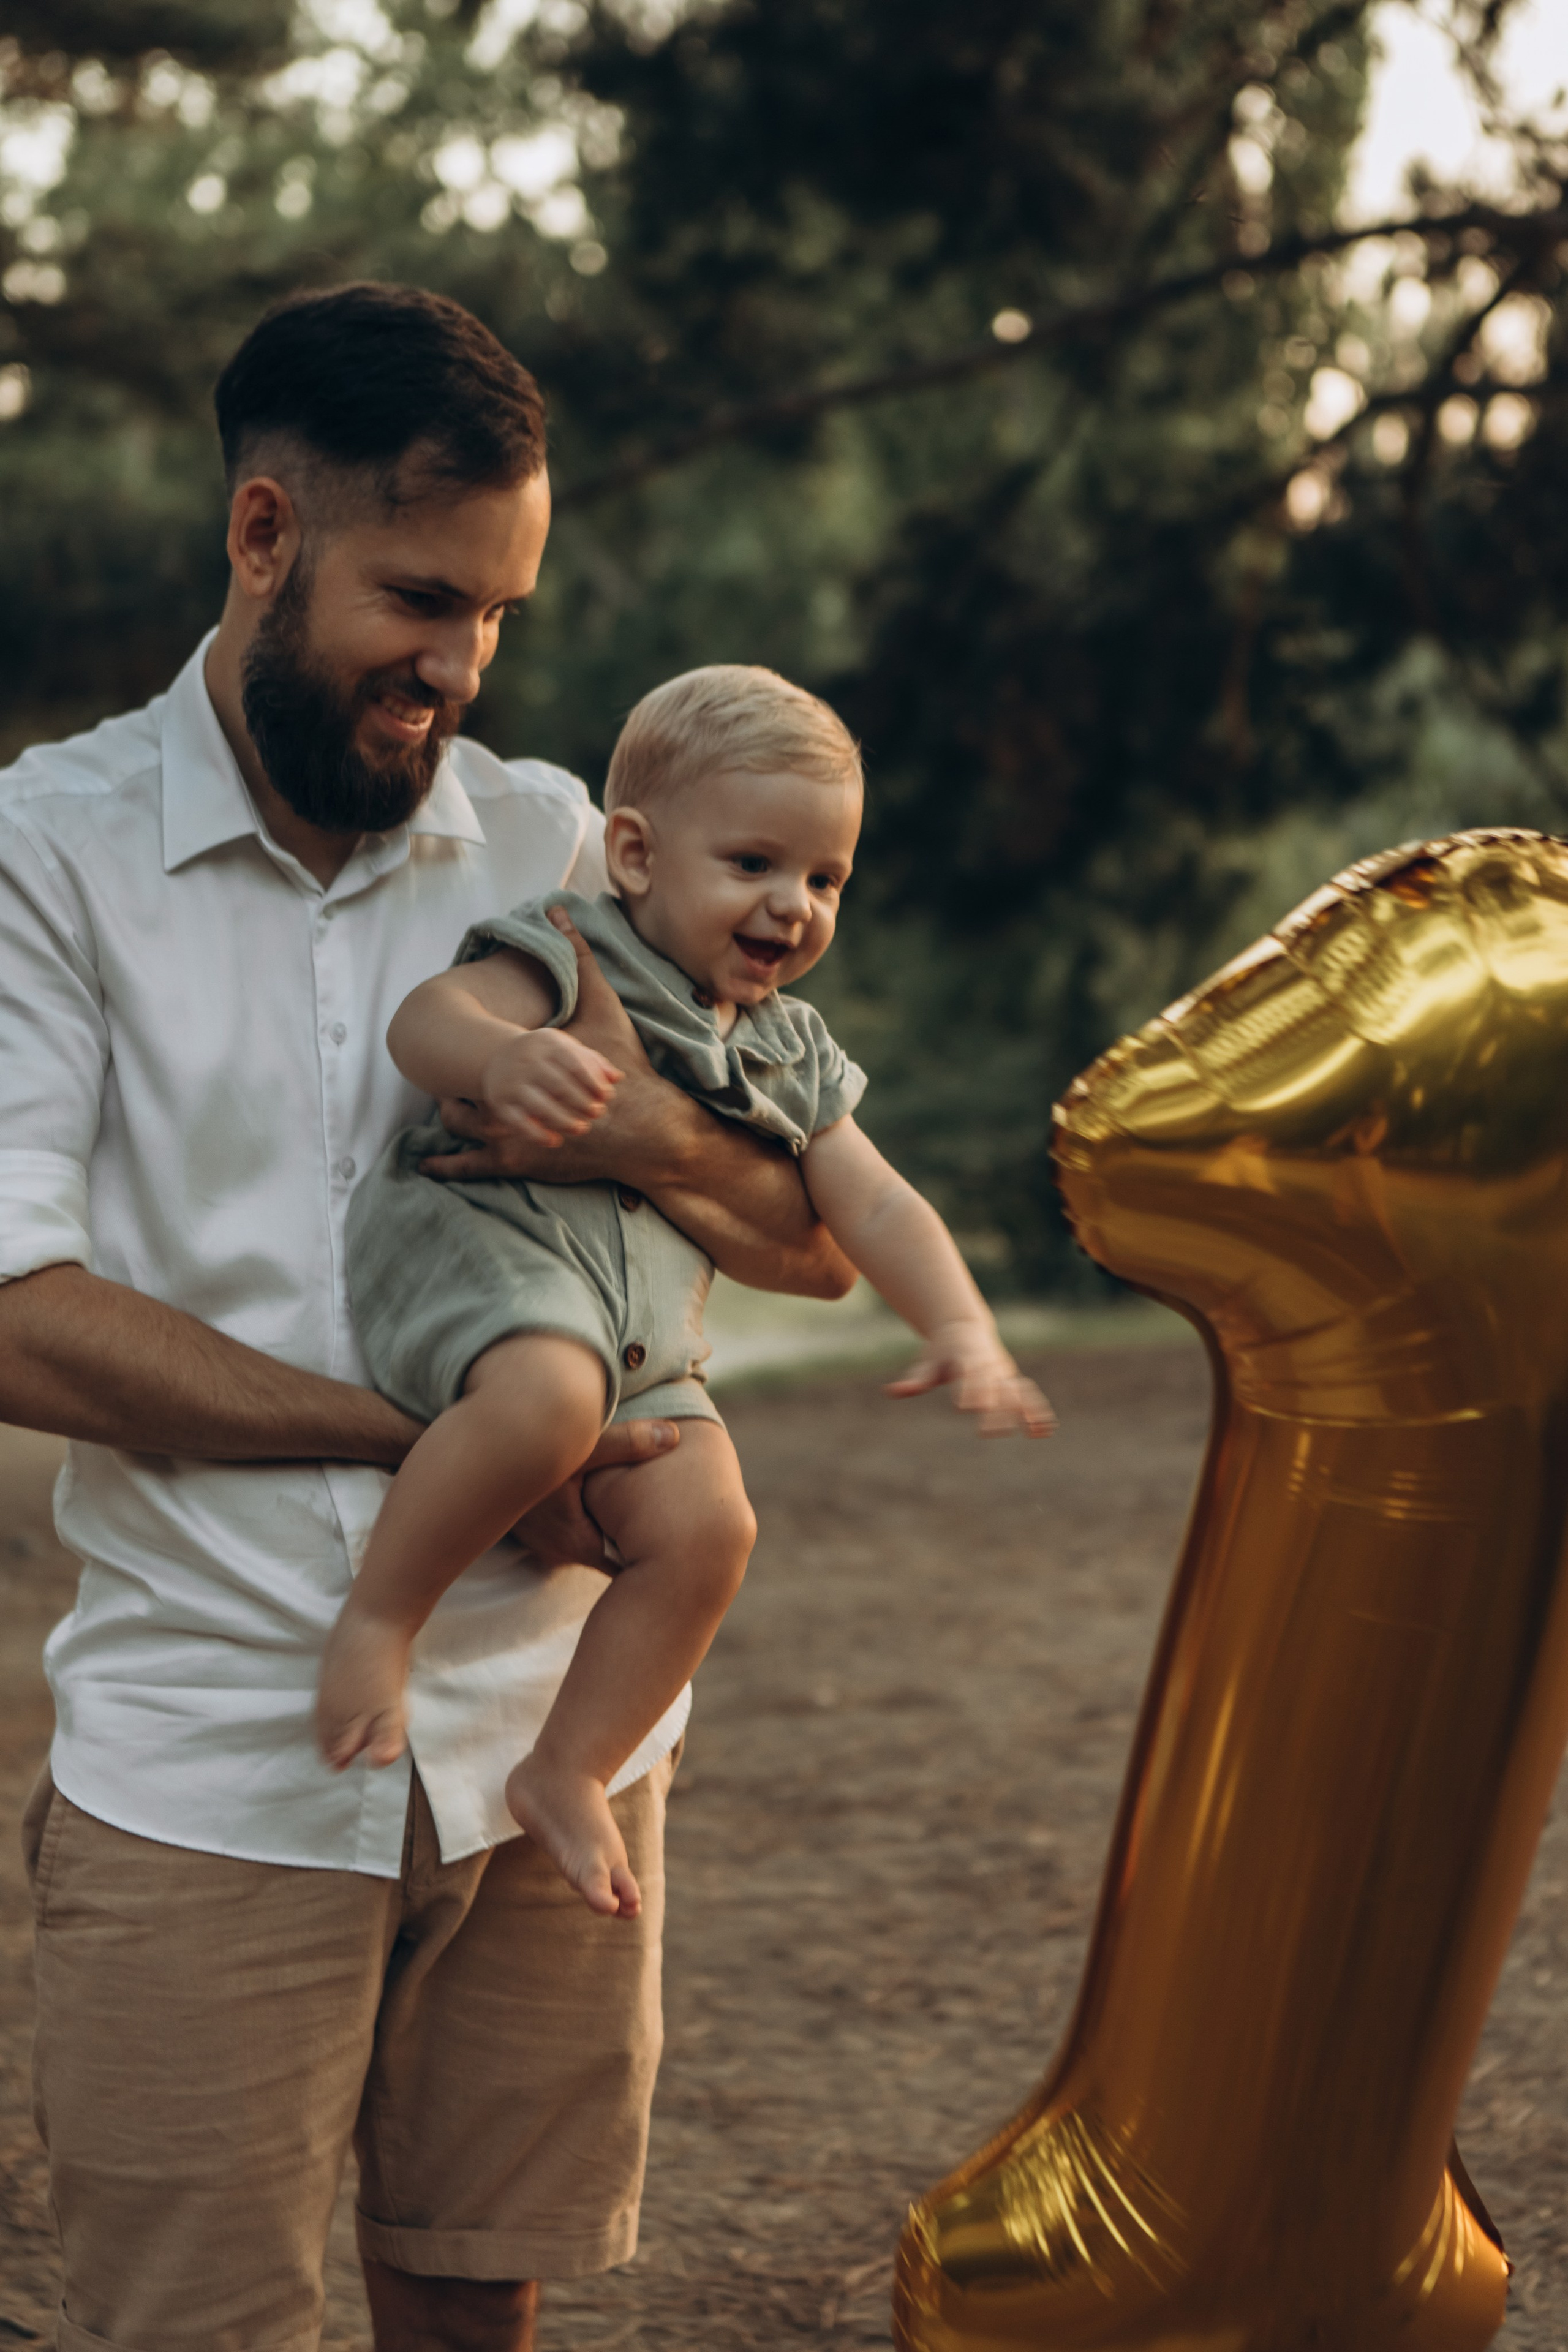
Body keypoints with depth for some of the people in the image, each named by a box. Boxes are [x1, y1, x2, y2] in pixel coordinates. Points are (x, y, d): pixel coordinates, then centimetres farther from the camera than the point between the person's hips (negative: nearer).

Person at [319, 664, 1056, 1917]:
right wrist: (502, 1055, -38)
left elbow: (876, 1207, 18)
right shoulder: (573, 954, 3)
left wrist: (962, 1329, 0)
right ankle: (379, 1612, -19)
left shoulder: (790, 1054, 24)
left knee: (706, 1528, -16)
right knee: (549, 1396, -39)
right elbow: (425, 1016, -14)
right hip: (482, 1244, -6)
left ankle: (569, 1769, 1)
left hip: (649, 1347, 7)